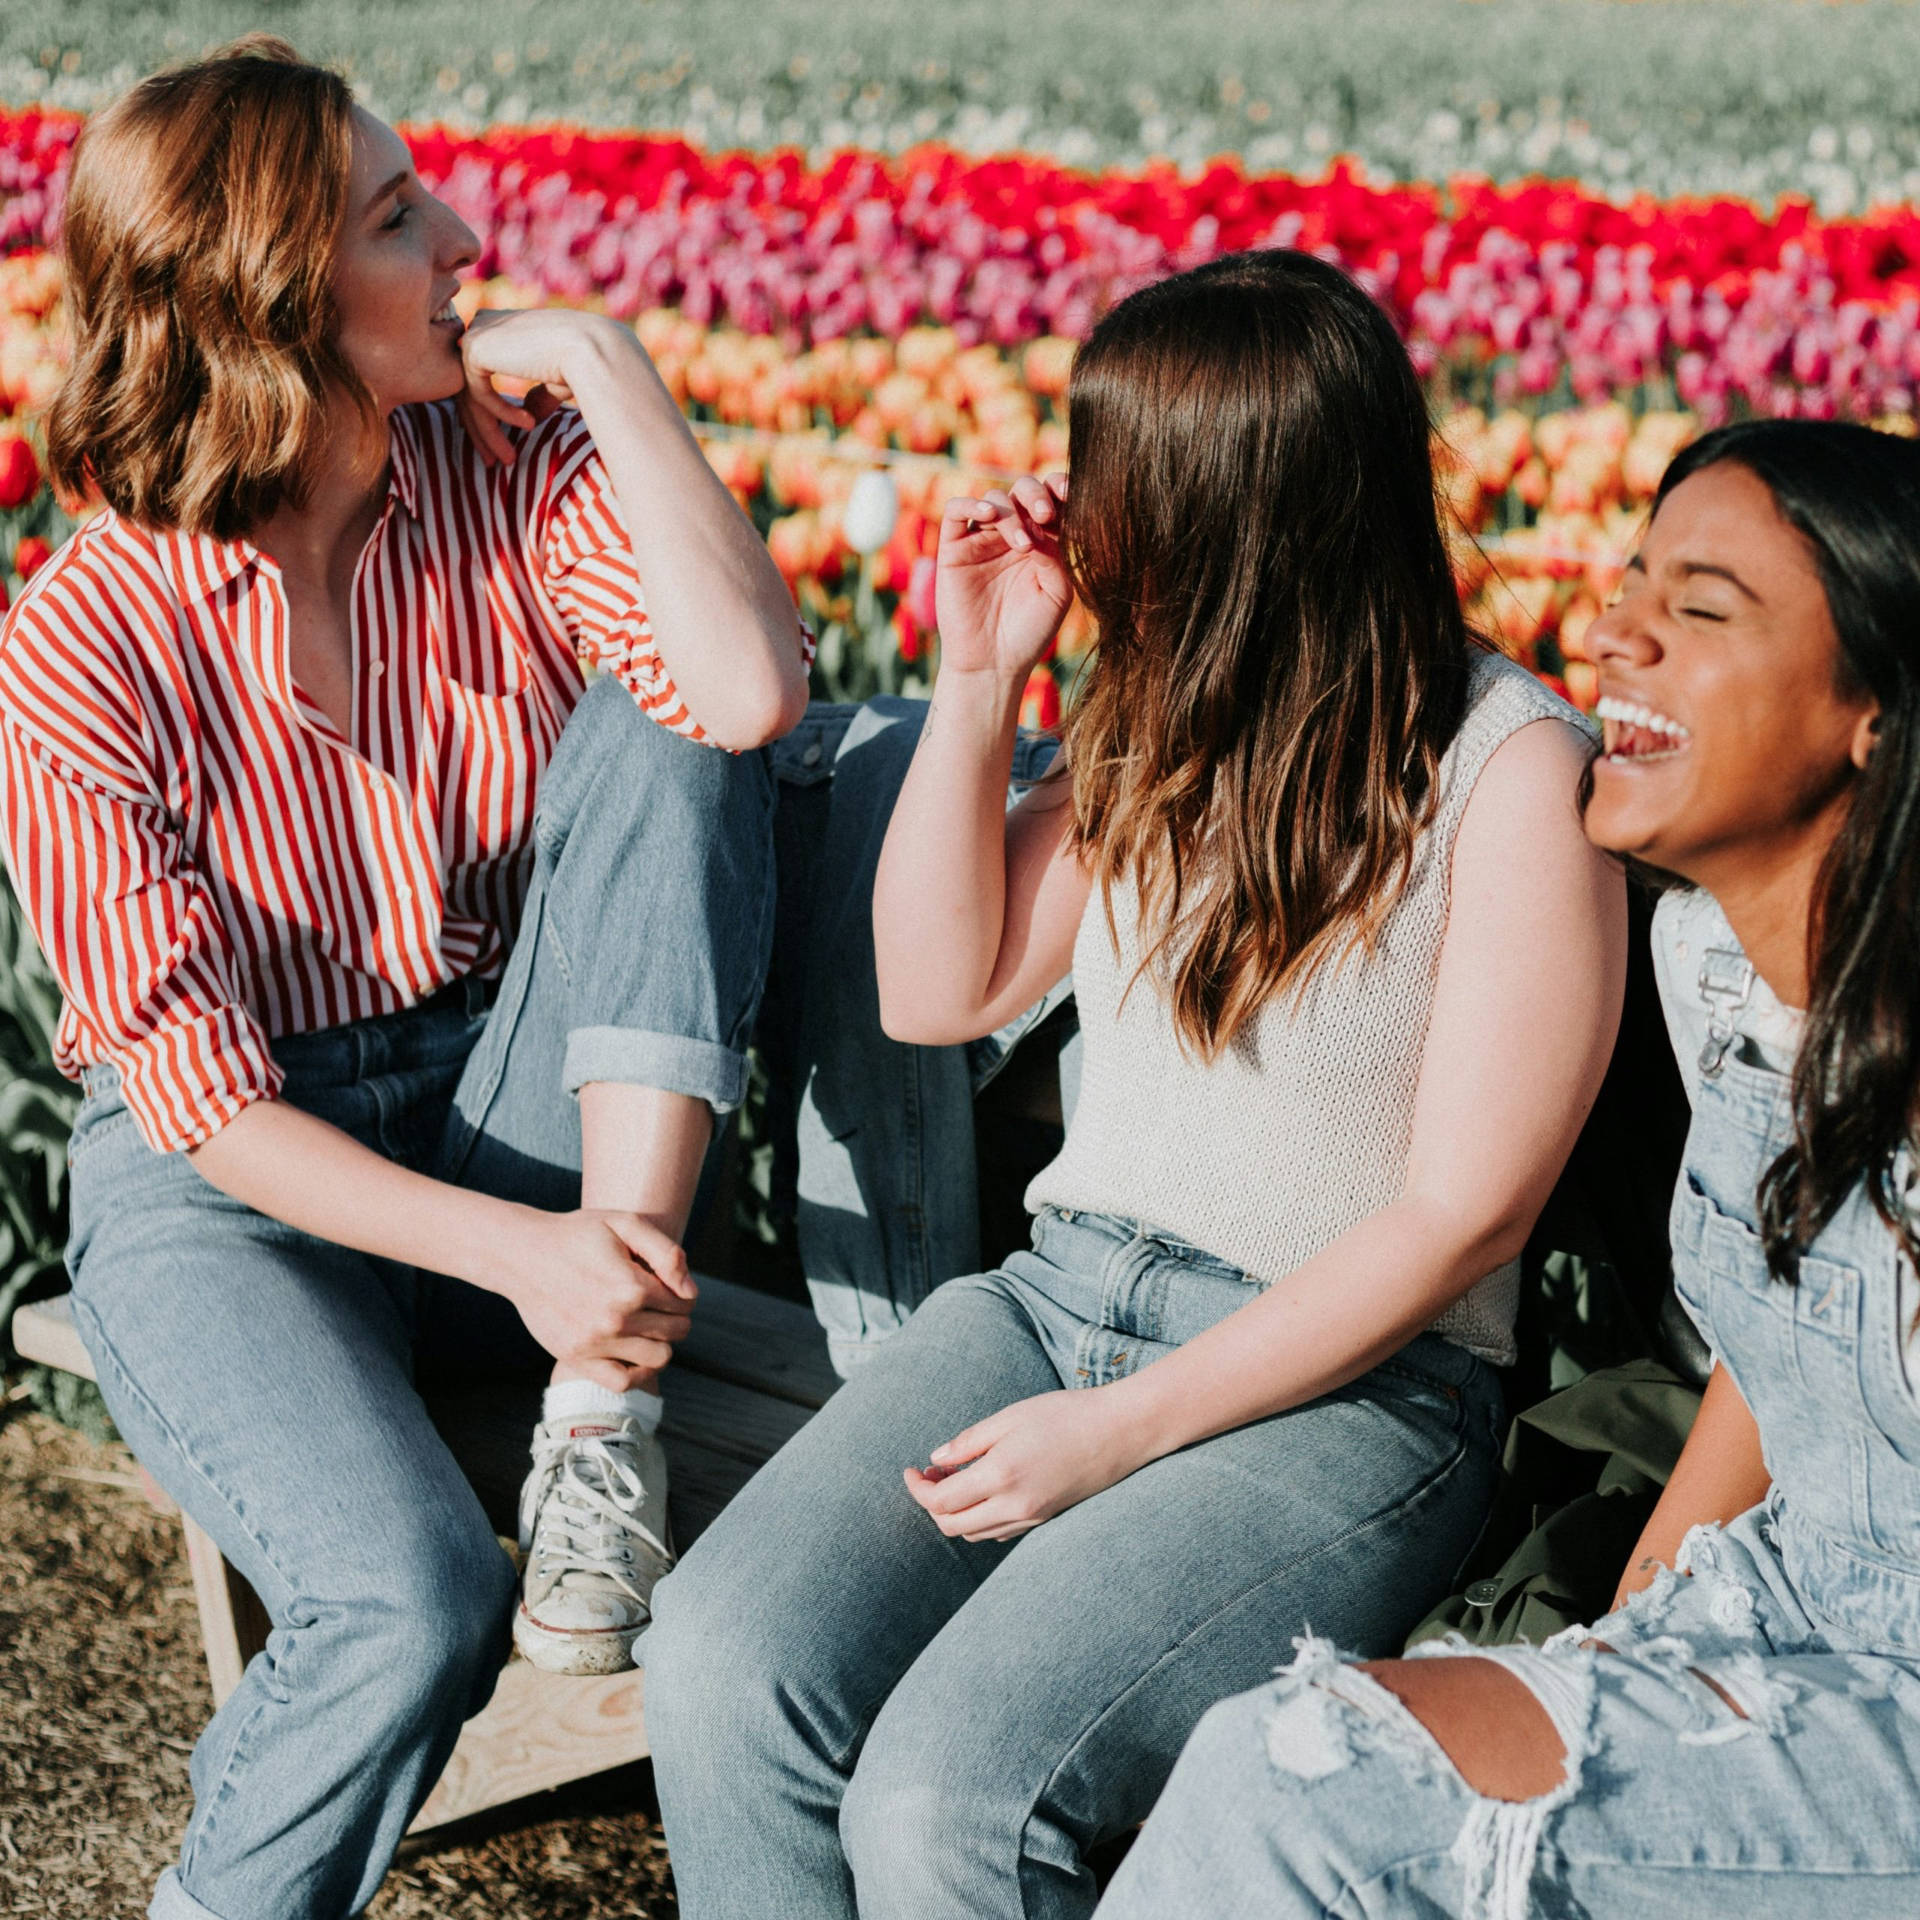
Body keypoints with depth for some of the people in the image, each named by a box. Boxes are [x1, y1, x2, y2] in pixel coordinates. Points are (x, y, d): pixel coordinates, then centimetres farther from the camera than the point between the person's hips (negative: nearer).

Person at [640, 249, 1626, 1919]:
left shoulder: (1514, 767, -11)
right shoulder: (1173, 720, 8)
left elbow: (1463, 1212, -12)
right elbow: (937, 993, 13)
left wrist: (1125, 1428, -15)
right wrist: (979, 683, 2)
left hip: (1346, 1387, -5)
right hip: (1061, 1294, 6)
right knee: (722, 1660, -20)